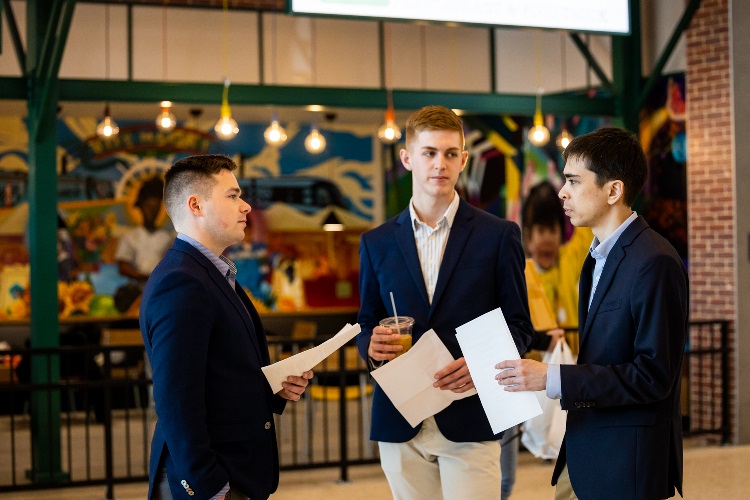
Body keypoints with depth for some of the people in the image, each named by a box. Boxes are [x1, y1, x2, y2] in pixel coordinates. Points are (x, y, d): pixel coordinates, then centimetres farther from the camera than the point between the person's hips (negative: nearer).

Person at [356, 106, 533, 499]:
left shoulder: (498, 236, 2)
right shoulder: (377, 243, 10)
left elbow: (519, 326, 4)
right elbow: (367, 324, 15)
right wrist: (371, 346, -9)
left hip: (469, 421, -2)